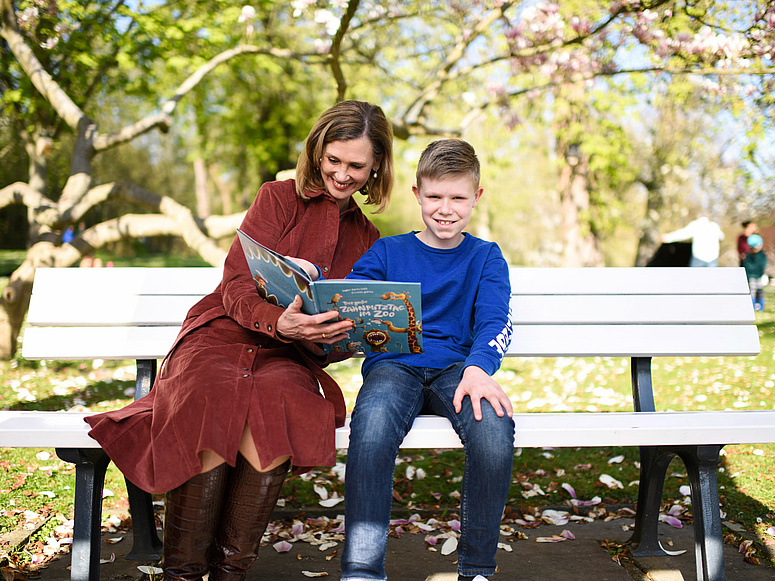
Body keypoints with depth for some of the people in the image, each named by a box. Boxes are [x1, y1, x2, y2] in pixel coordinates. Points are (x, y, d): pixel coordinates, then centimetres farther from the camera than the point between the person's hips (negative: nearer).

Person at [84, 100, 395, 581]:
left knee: (279, 398, -36)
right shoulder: (278, 199, 7)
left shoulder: (368, 242, 18)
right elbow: (237, 288, -5)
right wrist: (280, 322, -26)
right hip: (223, 334, -2)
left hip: (287, 358, 2)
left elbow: (346, 334, 18)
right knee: (213, 399, -37)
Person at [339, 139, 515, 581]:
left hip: (457, 367, 0)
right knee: (372, 427, -35)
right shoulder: (388, 252, 16)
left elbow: (495, 322, 0)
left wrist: (477, 368, -22)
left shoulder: (486, 257, 15)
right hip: (392, 366, 0)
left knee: (495, 427, -33)